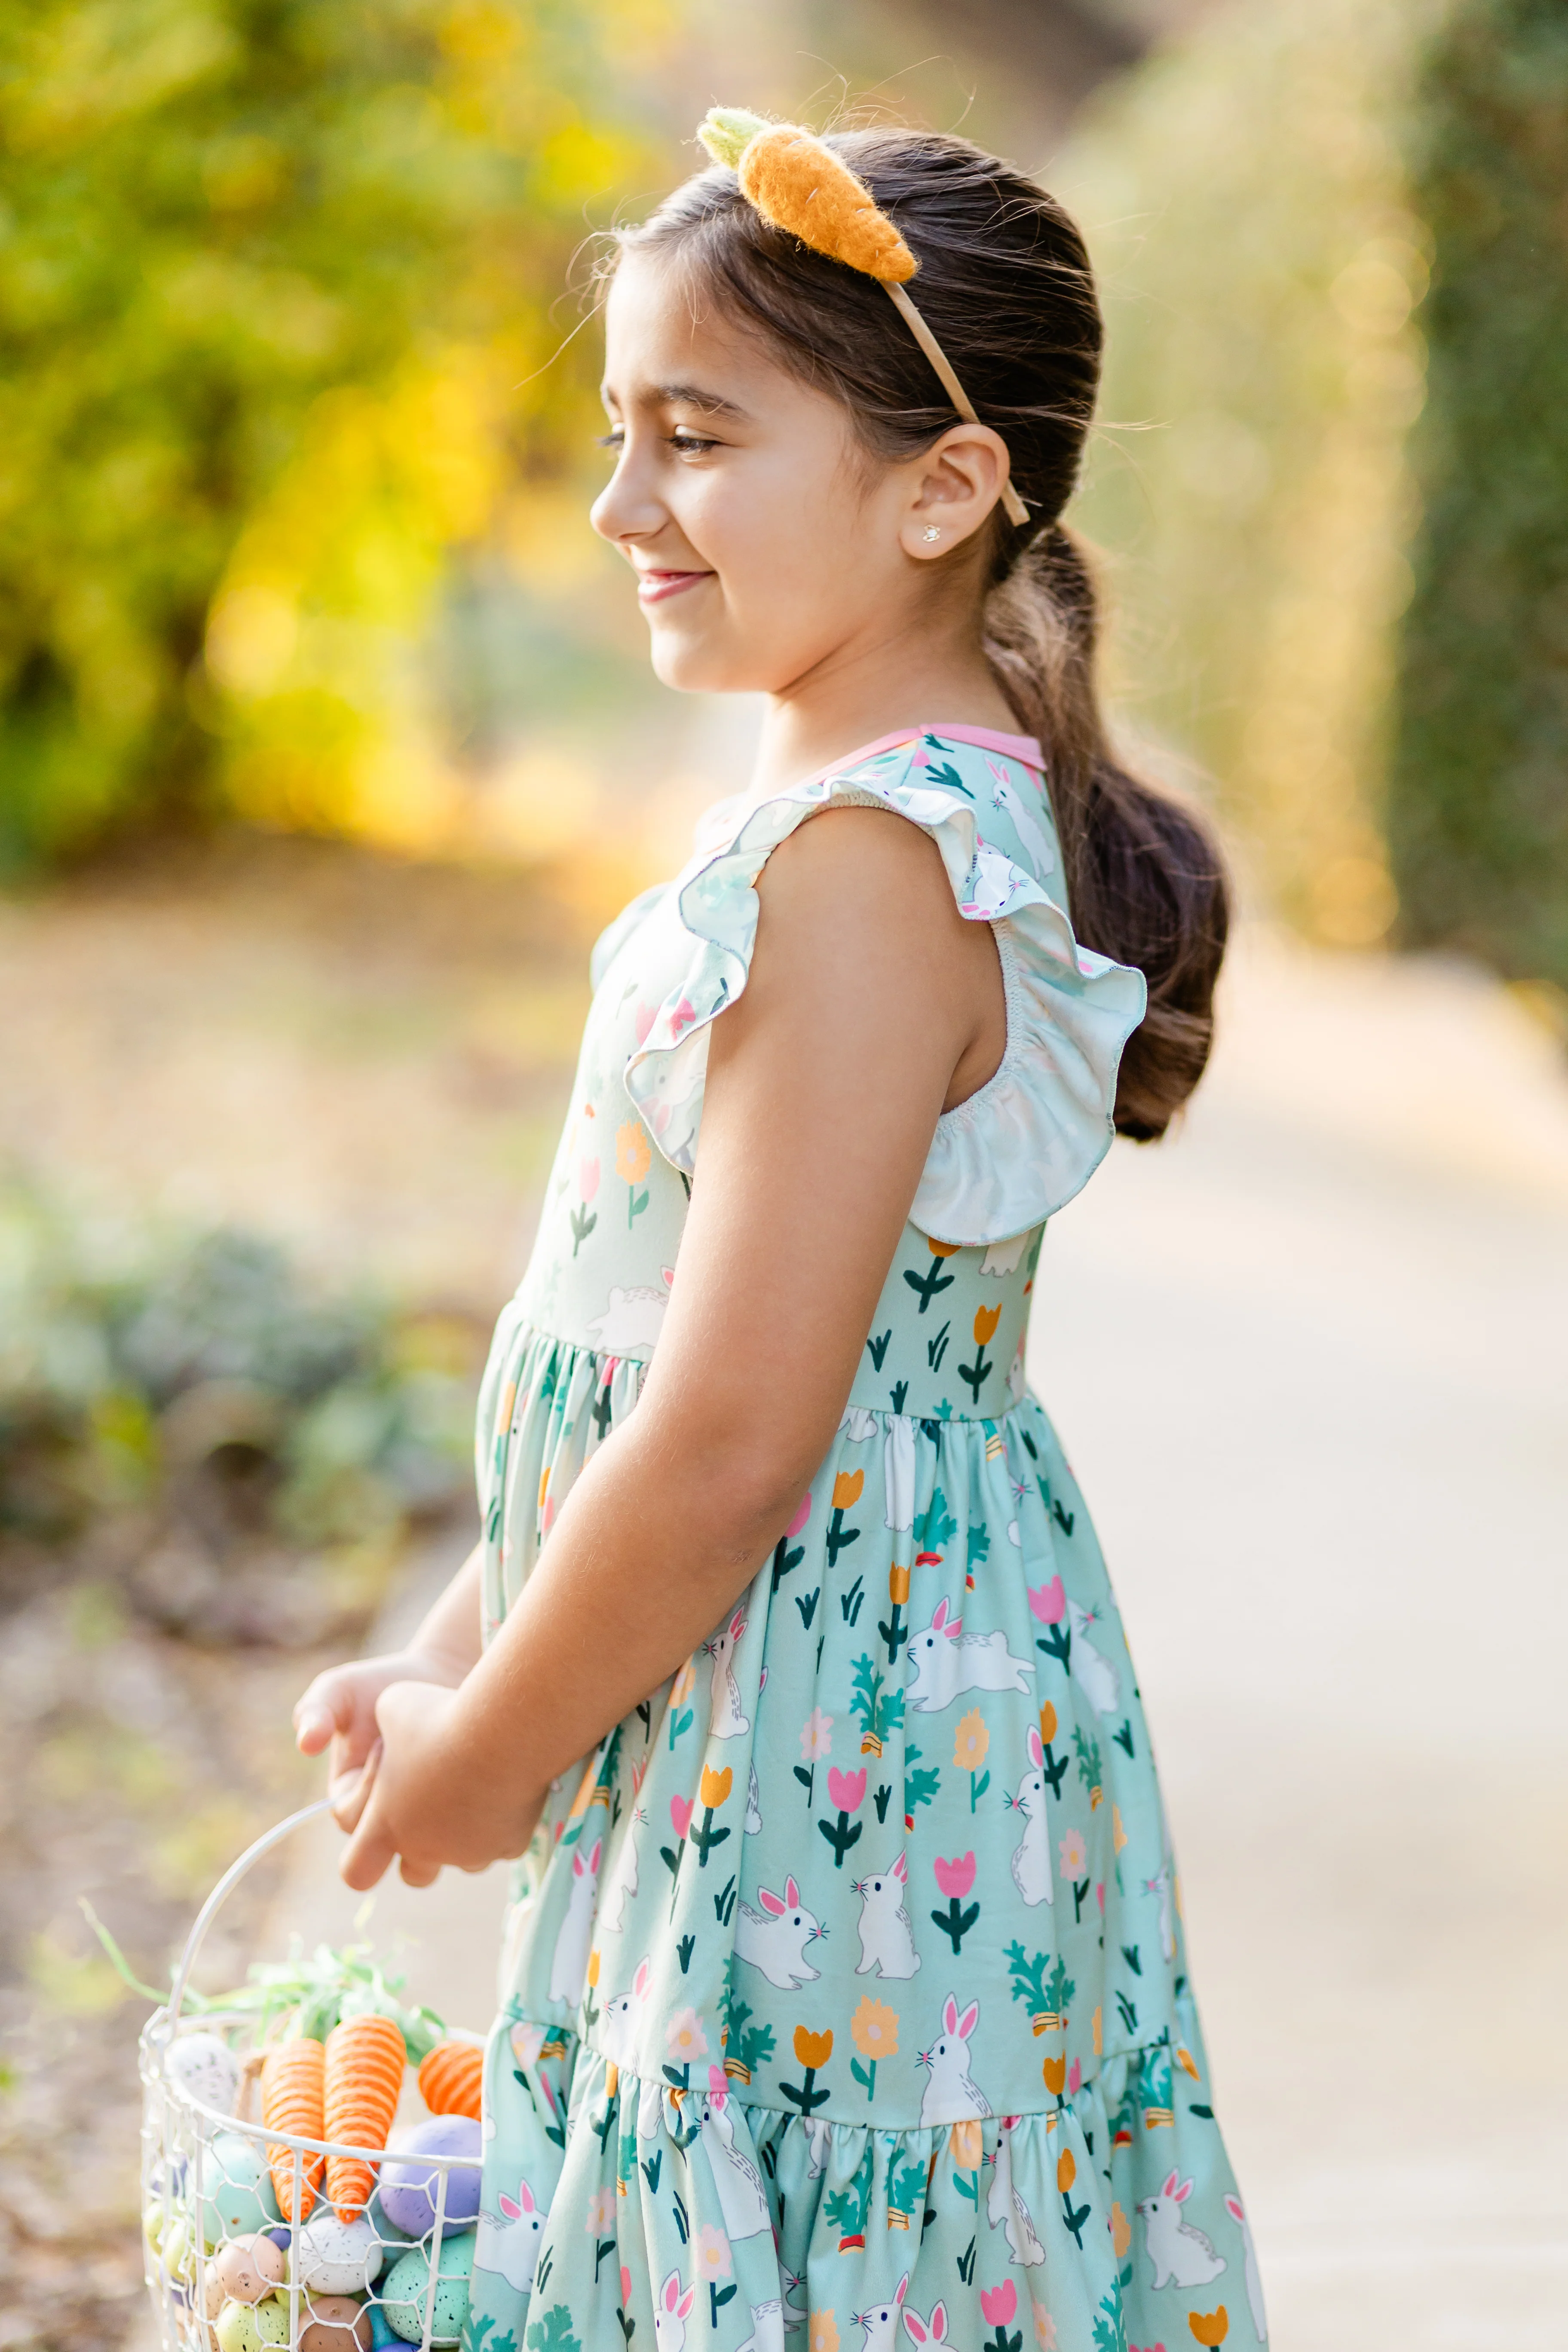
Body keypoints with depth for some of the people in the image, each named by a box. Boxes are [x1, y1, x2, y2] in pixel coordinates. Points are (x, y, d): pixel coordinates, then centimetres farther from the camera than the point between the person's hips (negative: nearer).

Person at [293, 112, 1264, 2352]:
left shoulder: (870, 858, -22)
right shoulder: (913, 800, 10)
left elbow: (733, 1437, -24)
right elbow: (637, 1328, 16)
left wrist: (483, 1756, -10)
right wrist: (455, 1658, 16)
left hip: (817, 1763, -10)